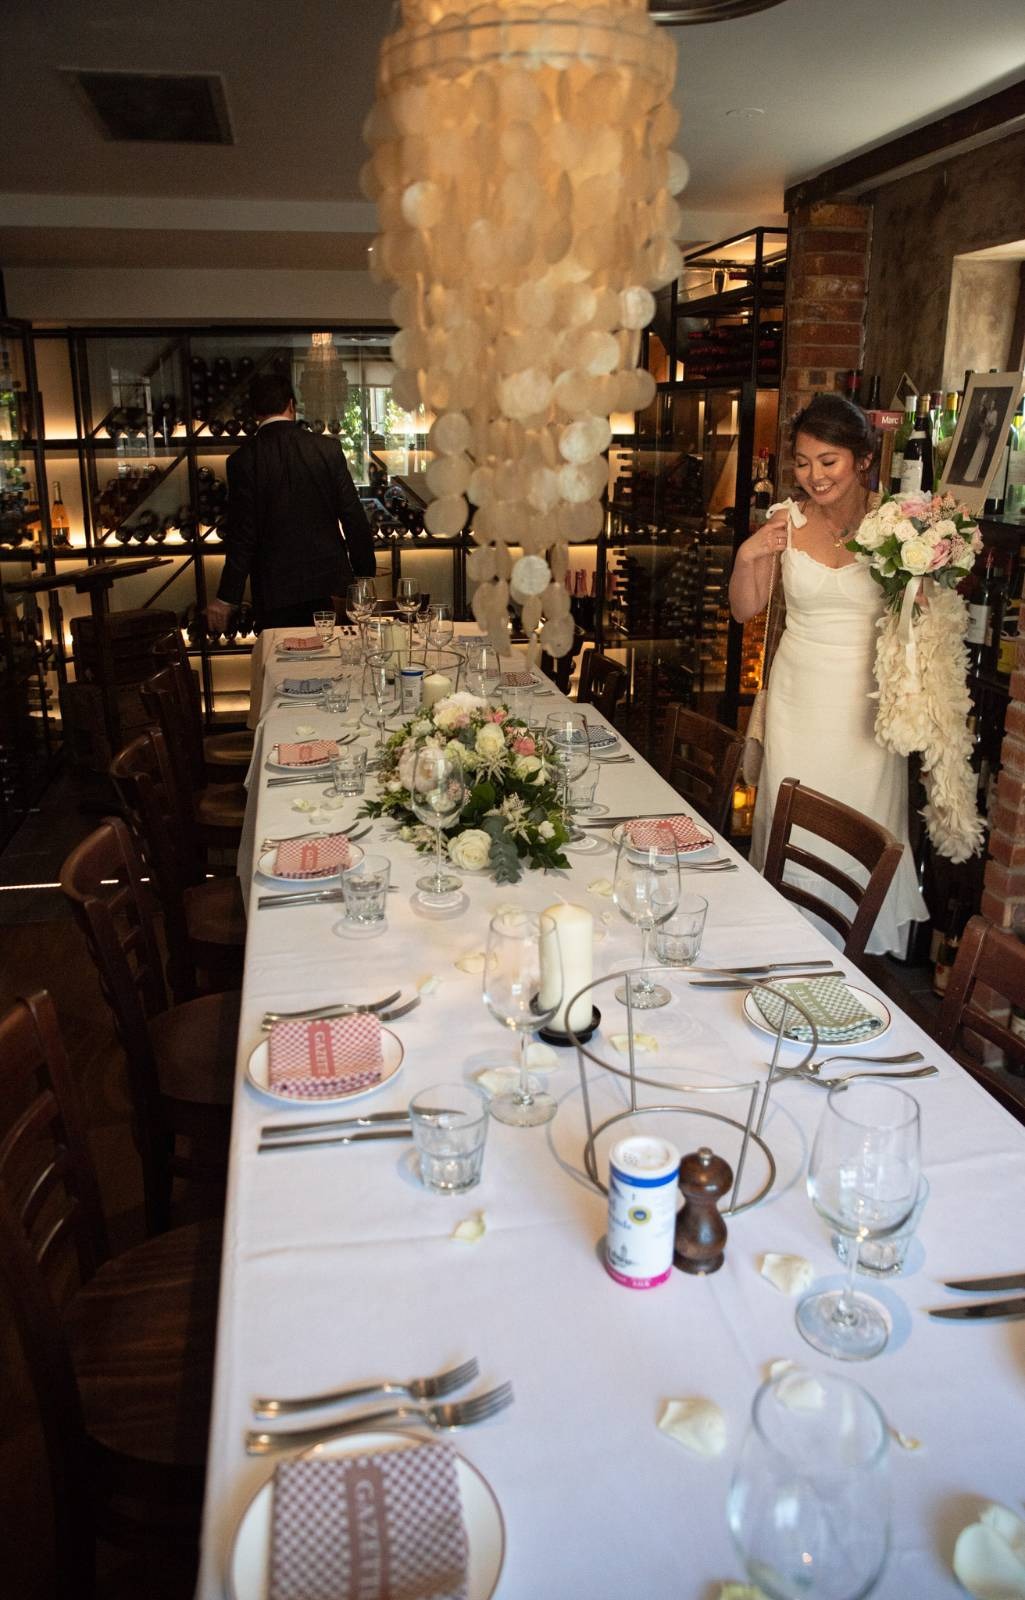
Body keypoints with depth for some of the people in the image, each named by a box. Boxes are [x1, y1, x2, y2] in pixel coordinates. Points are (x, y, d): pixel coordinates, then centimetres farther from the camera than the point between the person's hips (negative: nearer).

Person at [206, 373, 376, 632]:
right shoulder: (328, 449, -2)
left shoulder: (243, 459, -6)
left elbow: (243, 535, -7)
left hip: (275, 590, -1)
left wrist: (226, 598, -1)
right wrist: (365, 577, 9)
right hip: (330, 582, 2)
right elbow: (355, 520, -1)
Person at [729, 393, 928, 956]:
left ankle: (861, 952, 27)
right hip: (799, 699, 2)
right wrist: (746, 557, -11)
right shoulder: (786, 522, -2)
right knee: (793, 828, 8)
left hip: (866, 703, -1)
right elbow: (745, 609, 6)